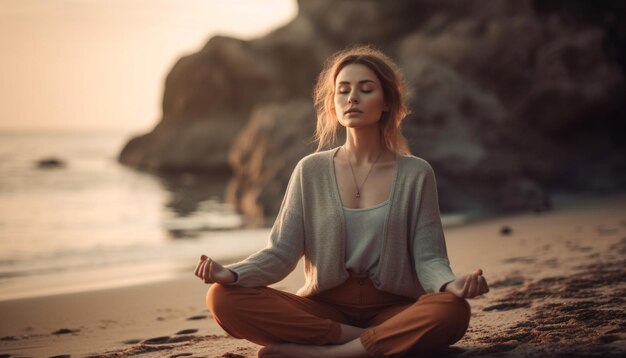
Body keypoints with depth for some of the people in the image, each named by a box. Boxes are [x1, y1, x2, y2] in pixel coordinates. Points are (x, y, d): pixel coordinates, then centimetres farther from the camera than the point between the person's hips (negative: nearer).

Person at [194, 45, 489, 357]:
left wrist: (451, 284, -27)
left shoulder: (415, 174, 3)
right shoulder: (311, 171, 5)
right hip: (325, 308, 1)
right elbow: (281, 252, 1)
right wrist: (231, 274, -20)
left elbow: (428, 257, -3)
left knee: (452, 311, -35)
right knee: (224, 299, -24)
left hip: (392, 308, -1)